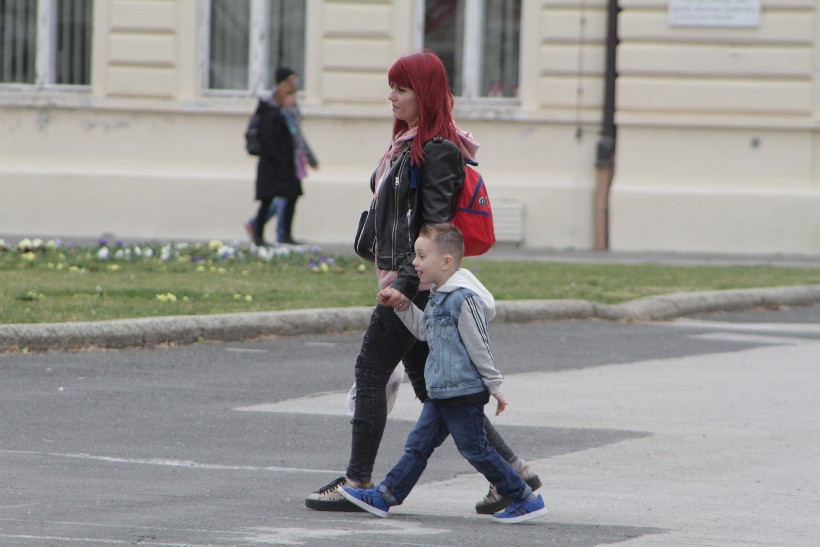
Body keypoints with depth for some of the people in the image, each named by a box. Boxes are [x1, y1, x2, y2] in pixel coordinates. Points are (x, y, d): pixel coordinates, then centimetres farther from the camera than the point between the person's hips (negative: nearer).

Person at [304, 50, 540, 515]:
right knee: (429, 381, 10)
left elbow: (436, 224, -19)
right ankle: (511, 469, 11)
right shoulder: (408, 142, 18)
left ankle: (358, 482, -1)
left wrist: (407, 281, -24)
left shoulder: (437, 149, -13)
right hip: (403, 280, 10)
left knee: (371, 372, -6)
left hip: (419, 283, -10)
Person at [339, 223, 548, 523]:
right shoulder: (439, 296, 11)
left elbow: (479, 347, -16)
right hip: (440, 393, 9)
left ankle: (527, 500, 5)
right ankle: (385, 496, 12)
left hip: (465, 393, -9)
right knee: (419, 444, 10)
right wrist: (401, 305, 13)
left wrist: (495, 386, -13)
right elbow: (423, 330, 24)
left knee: (475, 449, -2)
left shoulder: (464, 298, -18)